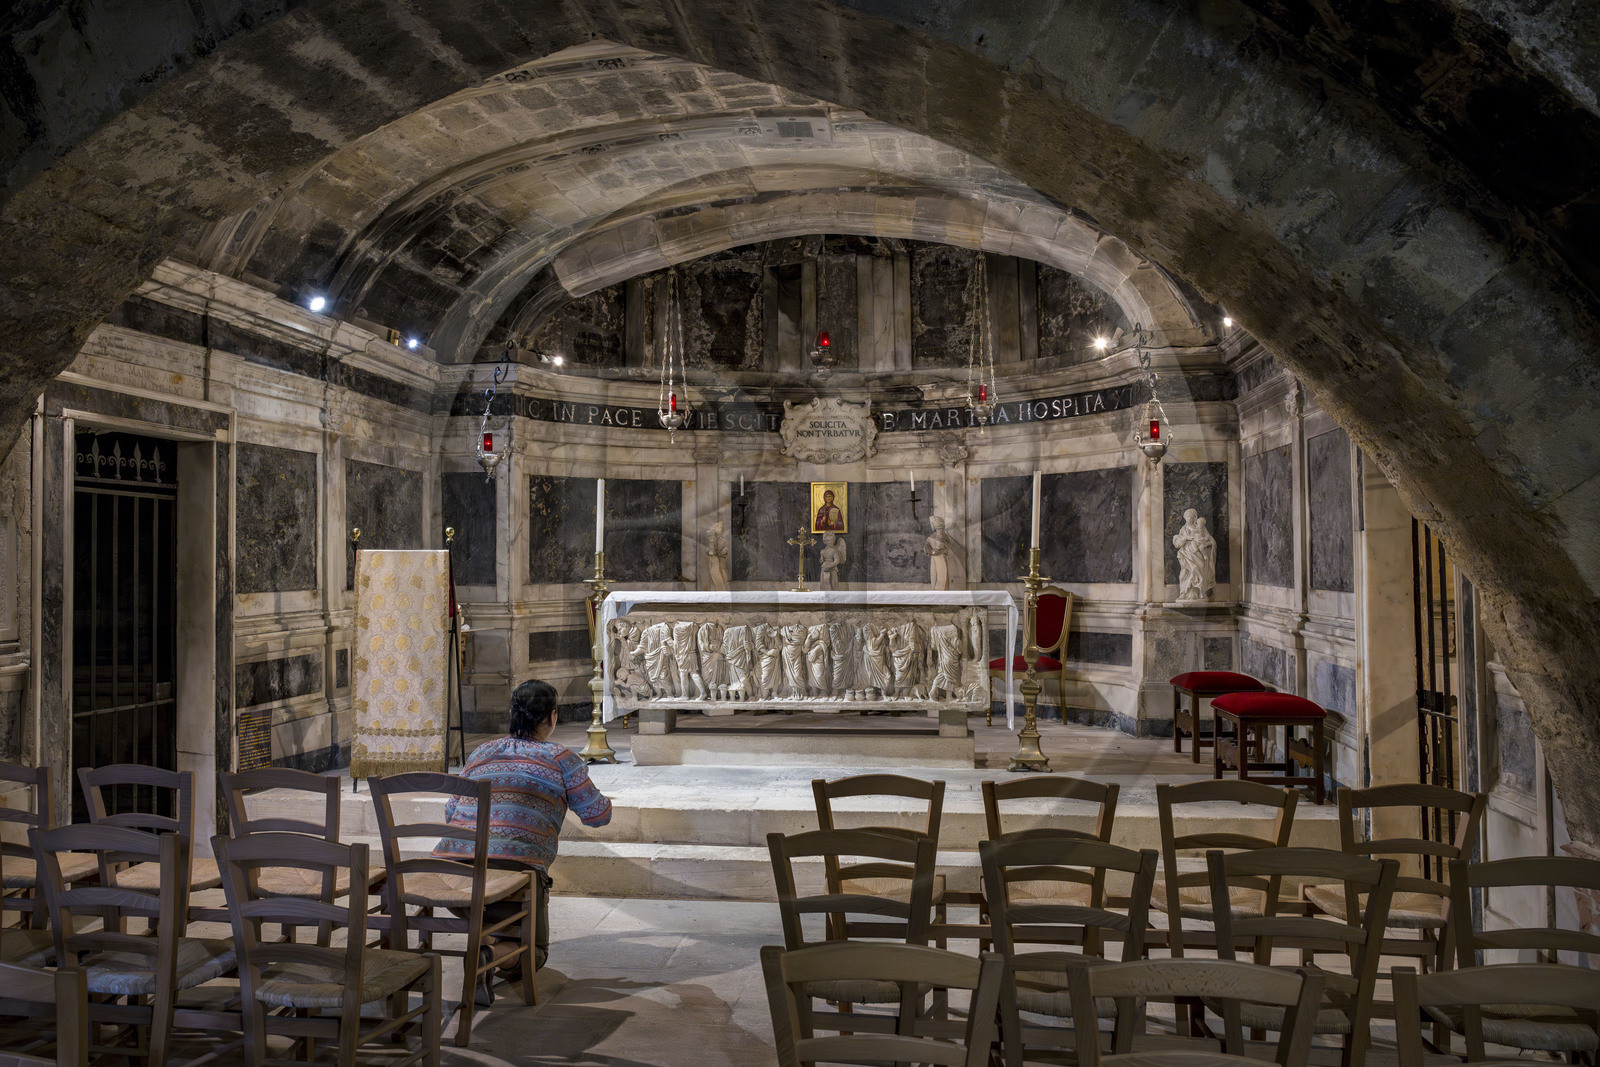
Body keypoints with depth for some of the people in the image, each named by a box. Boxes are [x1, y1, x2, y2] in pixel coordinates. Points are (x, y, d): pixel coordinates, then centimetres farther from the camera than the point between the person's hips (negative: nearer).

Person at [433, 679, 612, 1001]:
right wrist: (604, 800, 35)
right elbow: (598, 815, 11)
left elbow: (450, 812, 29)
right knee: (535, 950, 15)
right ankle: (490, 955, -17)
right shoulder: (561, 758, 8)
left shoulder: (480, 753, 21)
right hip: (513, 868, -6)